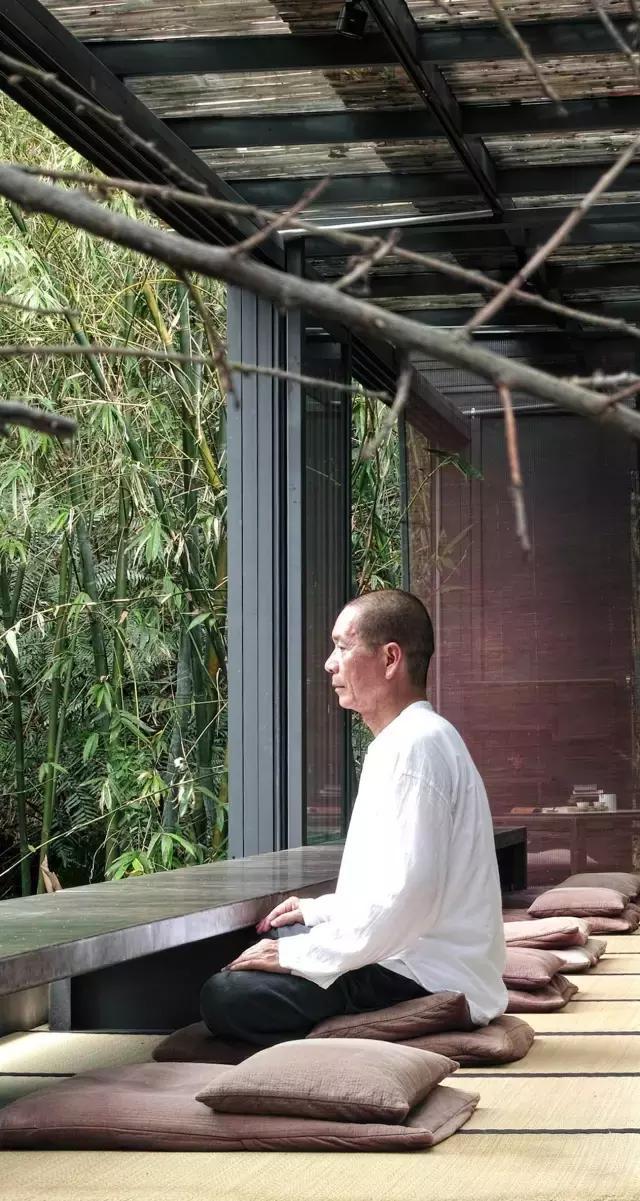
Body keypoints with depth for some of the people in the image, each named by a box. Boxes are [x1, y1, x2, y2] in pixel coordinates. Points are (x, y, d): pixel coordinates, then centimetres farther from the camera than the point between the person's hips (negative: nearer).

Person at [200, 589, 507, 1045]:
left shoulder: (415, 747, -19)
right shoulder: (407, 739, 15)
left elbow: (409, 896, -26)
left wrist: (297, 956, -20)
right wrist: (320, 910, 20)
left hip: (428, 982, -11)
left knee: (225, 996, -21)